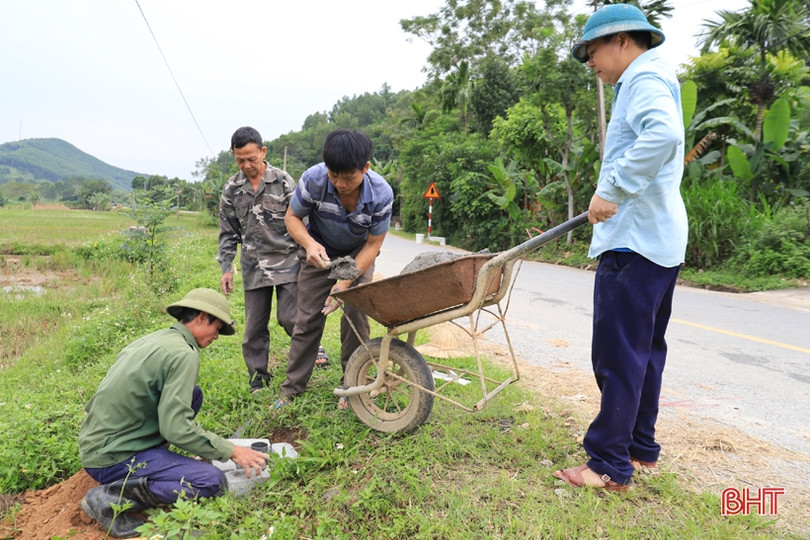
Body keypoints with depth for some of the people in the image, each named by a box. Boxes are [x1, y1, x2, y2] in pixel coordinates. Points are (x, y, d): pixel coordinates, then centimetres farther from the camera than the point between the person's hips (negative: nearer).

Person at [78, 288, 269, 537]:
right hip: (112, 458, -9)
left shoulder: (154, 339, 9)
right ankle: (113, 497, -11)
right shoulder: (184, 354, -18)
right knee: (212, 481, -14)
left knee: (193, 394, 12)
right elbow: (176, 428, -24)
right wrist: (231, 451, -14)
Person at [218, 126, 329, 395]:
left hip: (287, 261, -3)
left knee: (288, 317, -6)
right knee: (254, 325, 6)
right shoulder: (231, 190, 5)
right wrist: (226, 267, 4)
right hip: (253, 266, 3)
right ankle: (258, 377, 22)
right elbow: (228, 233, 10)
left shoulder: (283, 181, -4)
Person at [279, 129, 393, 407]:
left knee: (356, 317, -9)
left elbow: (373, 244, -20)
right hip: (320, 253, 1)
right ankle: (292, 388, 12)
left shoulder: (381, 193, -30)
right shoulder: (313, 179, -30)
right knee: (308, 318, 0)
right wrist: (309, 243, -35)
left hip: (359, 254, 0)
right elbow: (292, 217, -14)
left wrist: (346, 281, -28)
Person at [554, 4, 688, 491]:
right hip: (660, 238, 11)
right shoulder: (653, 81, 23)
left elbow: (663, 135, -31)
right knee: (645, 349, 15)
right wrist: (613, 196, 19)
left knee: (619, 354, -7)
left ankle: (610, 465, 2)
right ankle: (641, 447, 26)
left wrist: (611, 190, -28)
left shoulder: (644, 79, -9)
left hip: (635, 240, -11)